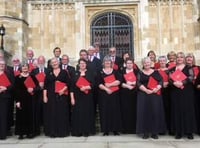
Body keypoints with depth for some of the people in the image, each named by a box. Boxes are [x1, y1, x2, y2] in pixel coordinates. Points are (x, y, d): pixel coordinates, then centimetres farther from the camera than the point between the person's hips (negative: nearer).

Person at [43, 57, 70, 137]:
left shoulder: (64, 72, 7)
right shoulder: (49, 73, 11)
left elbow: (68, 83, 2)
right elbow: (45, 85, 7)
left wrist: (63, 90, -13)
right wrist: (45, 96, -1)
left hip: (62, 95, -1)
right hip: (51, 96, 1)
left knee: (62, 113, -1)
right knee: (52, 114, 0)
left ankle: (62, 131, 8)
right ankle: (52, 132, 7)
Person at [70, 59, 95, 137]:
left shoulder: (90, 73, 7)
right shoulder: (75, 73, 9)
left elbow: (93, 84, -1)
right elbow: (72, 86, 4)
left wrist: (86, 87, -19)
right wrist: (72, 98, -4)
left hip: (88, 97, -1)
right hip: (77, 97, 1)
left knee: (87, 113, 0)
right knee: (77, 113, -1)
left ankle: (87, 131, 8)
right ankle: (78, 131, 7)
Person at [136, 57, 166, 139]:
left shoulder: (156, 72, 10)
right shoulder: (140, 73, 8)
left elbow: (161, 81, 1)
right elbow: (138, 83, -3)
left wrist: (157, 88, -17)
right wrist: (146, 90, -17)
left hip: (155, 95, 1)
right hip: (143, 95, -1)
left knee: (155, 112, -2)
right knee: (144, 112, -4)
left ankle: (155, 132, 7)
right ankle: (145, 132, 3)